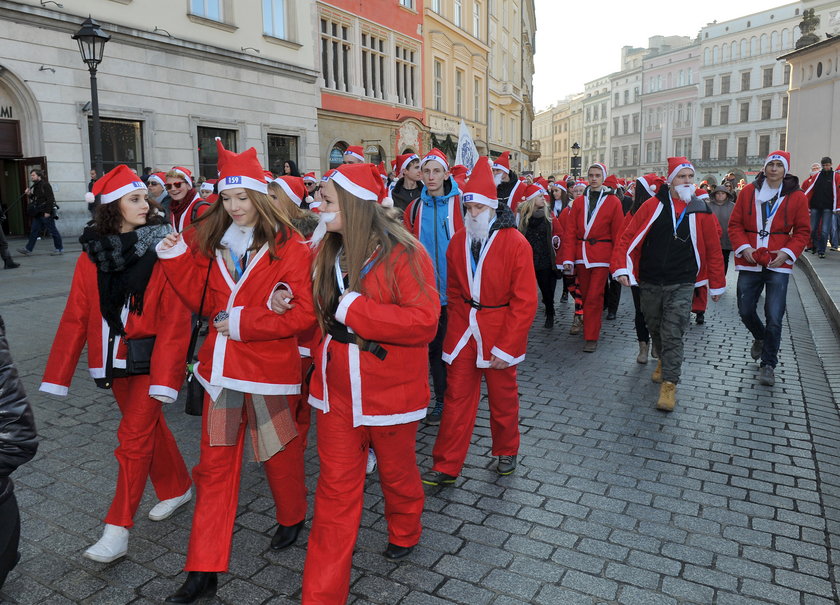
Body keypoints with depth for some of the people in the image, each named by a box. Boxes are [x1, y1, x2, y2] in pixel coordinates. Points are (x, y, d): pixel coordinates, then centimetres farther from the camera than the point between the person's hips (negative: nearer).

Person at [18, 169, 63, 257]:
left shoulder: (45, 185, -12)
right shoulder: (35, 186, 16)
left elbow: (50, 199, -19)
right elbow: (35, 199, 22)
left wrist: (47, 212, -23)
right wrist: (29, 194, 3)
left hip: (46, 213, -9)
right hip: (38, 213, 9)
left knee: (53, 230, -2)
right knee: (34, 231, 9)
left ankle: (60, 249, 6)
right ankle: (28, 249, 12)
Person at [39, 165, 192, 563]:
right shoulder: (92, 255, 2)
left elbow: (175, 318, -15)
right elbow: (76, 317, 3)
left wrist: (166, 374, -21)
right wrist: (58, 375, 1)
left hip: (150, 357, -5)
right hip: (114, 358, 5)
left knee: (134, 436, -4)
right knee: (149, 425, 18)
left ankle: (117, 530, 7)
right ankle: (177, 488, 39)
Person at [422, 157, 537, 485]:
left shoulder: (515, 243, -13)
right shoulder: (459, 241, 1)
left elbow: (524, 301, -14)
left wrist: (505, 347, -16)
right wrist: (460, 319, 3)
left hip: (501, 333, -3)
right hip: (463, 331, 3)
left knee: (503, 397, 14)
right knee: (456, 397, 6)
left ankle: (506, 452, 37)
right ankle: (446, 466, 16)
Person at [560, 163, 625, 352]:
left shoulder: (613, 202, 0)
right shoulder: (579, 202, 8)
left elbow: (618, 234, -1)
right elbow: (570, 232, 4)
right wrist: (568, 258, -3)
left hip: (601, 256, -3)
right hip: (581, 255, 3)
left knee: (594, 297, -6)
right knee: (585, 294, 11)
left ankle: (591, 337, 1)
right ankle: (590, 327, 29)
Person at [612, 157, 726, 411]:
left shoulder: (701, 211, 0)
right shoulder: (653, 206, -3)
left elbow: (713, 249, 7)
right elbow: (628, 237, -6)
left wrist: (717, 285, 11)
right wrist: (621, 267, -17)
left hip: (681, 285, -1)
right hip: (649, 283, 1)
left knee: (673, 335, -6)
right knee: (655, 328, 17)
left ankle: (669, 384, 2)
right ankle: (664, 361, 44)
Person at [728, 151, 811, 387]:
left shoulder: (797, 196, 2)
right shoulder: (748, 192, 4)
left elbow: (803, 231, 5)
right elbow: (735, 224, 5)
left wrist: (787, 252, -10)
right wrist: (743, 247, -10)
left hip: (778, 264, -2)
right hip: (749, 262, 2)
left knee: (774, 318, -4)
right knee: (745, 311, 10)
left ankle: (768, 364, 13)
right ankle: (760, 338, 43)